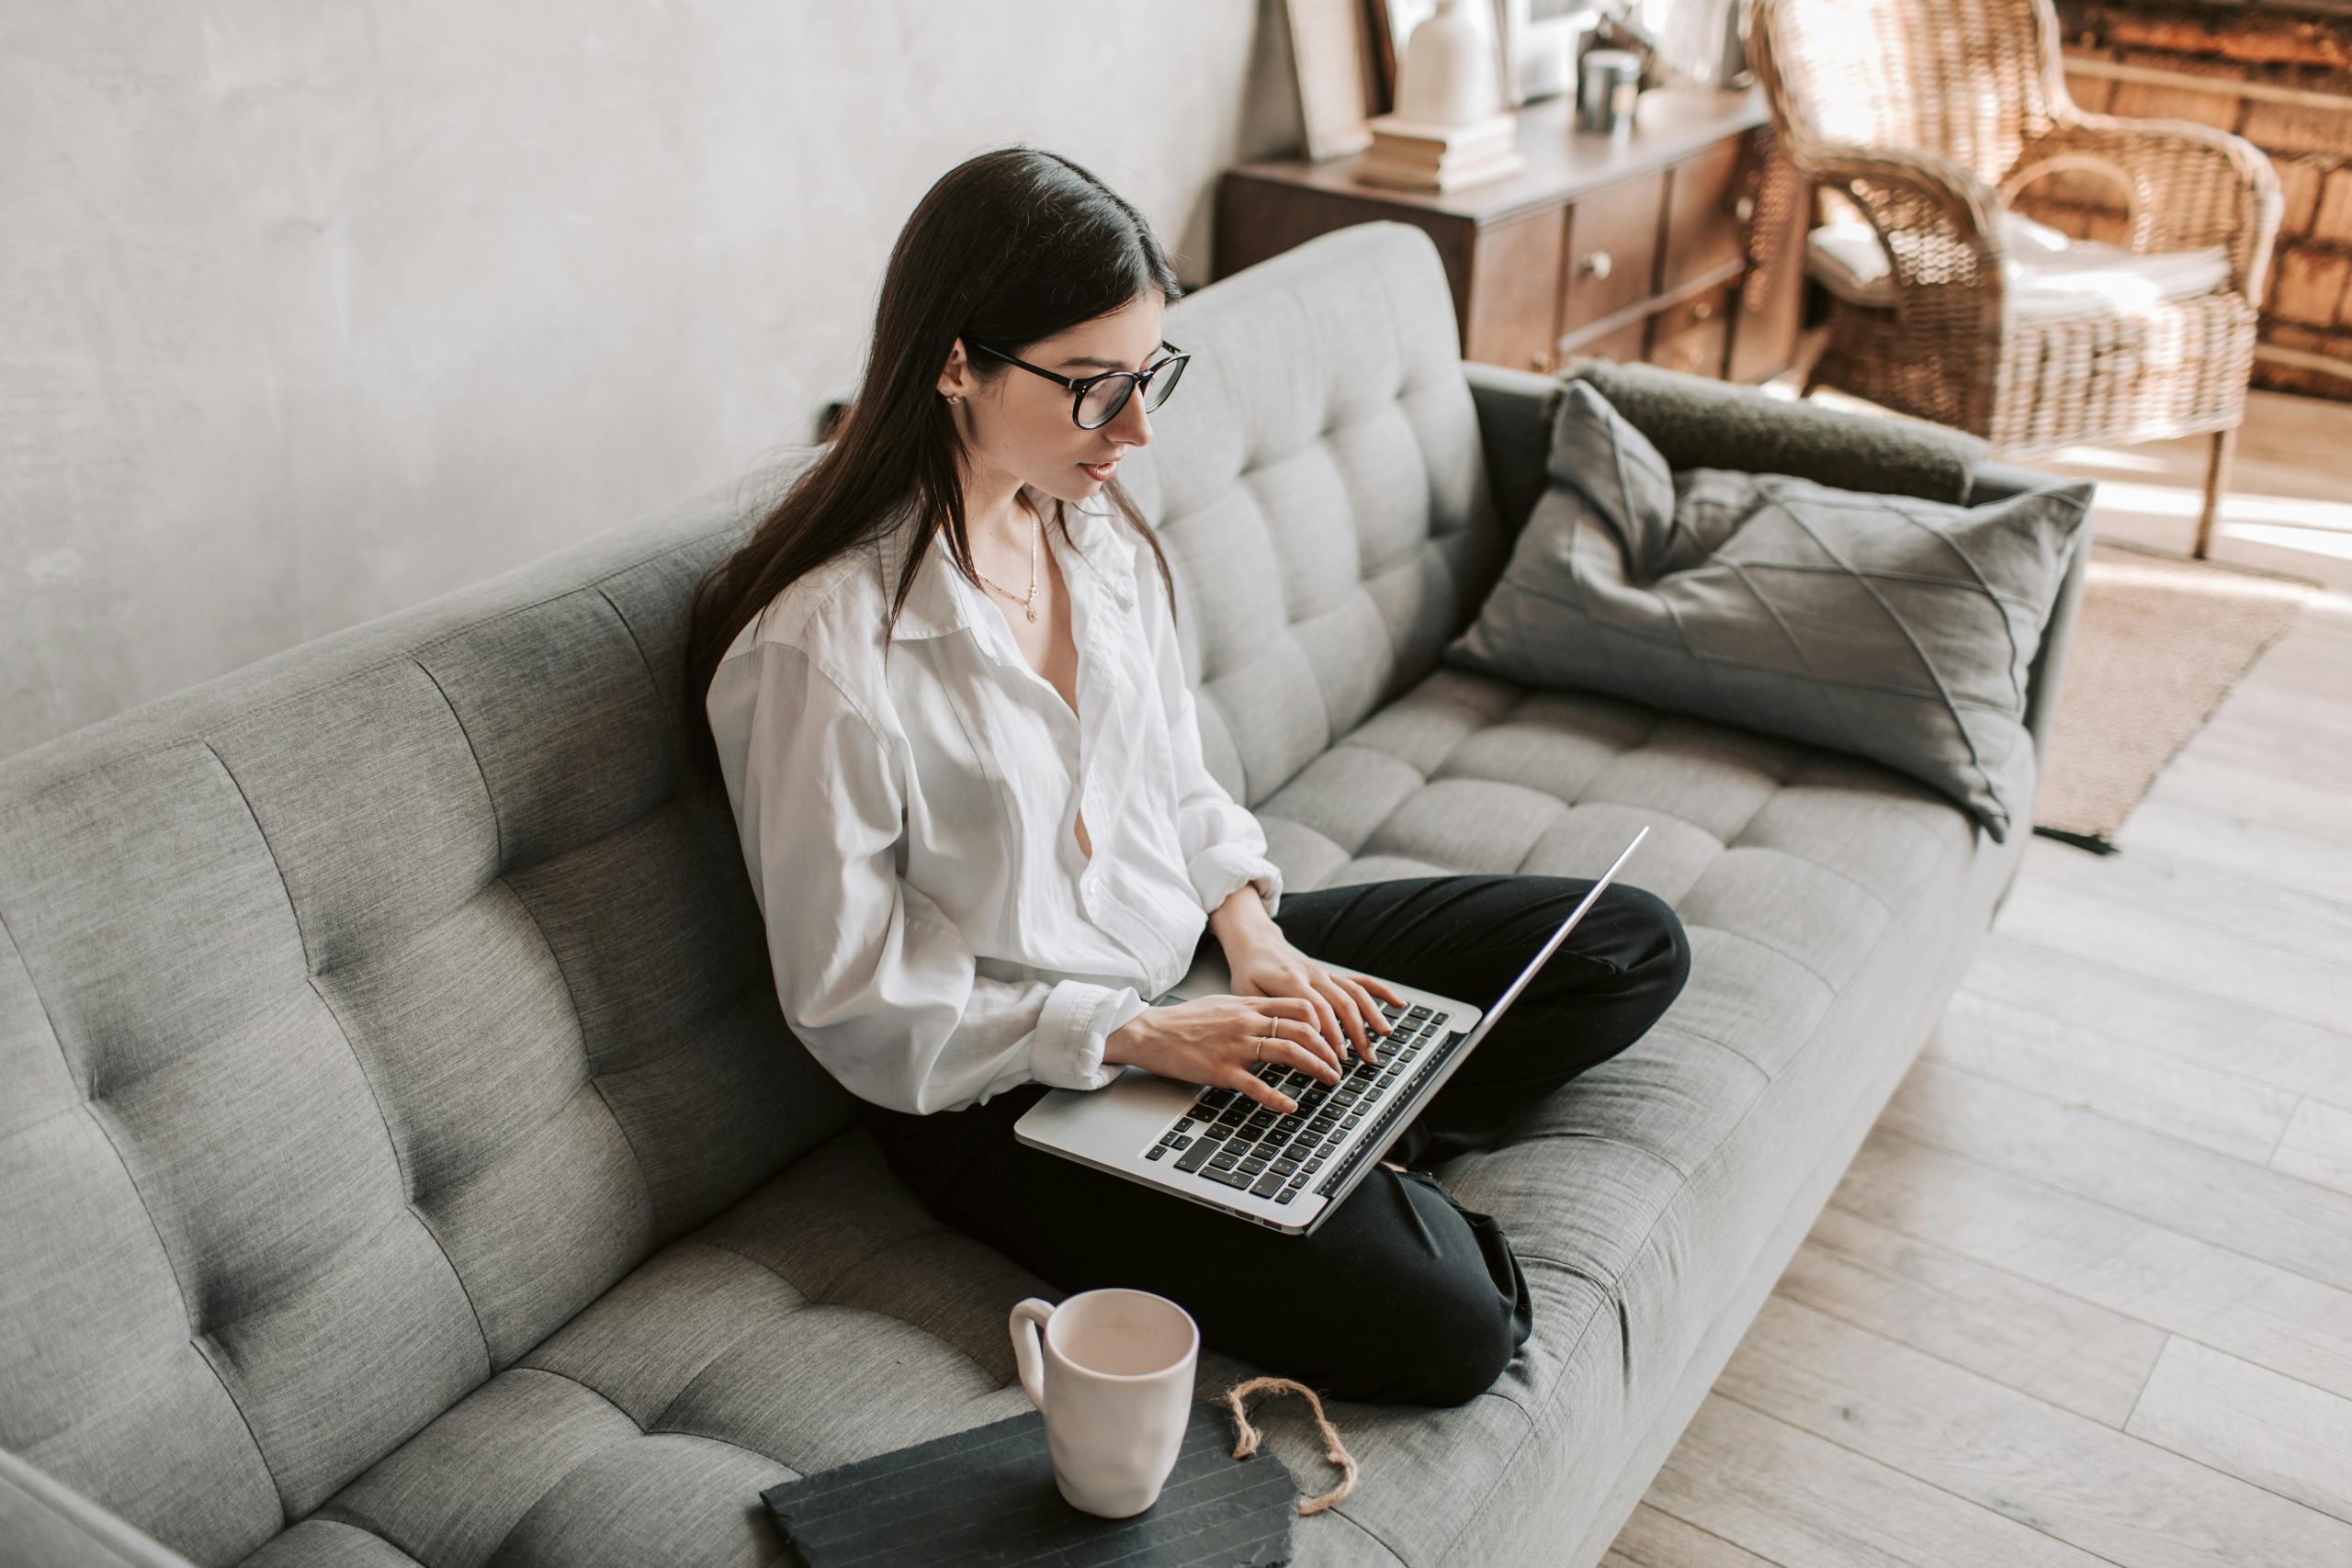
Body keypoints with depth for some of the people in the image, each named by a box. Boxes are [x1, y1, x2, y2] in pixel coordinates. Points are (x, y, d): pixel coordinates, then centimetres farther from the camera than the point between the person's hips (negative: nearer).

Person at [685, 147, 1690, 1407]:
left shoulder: (1097, 524, 0)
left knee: (1631, 946, 5)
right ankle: (1363, 1166, 3)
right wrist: (1142, 1036, -22)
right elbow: (851, 1006, -17)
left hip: (1187, 957, 8)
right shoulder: (820, 644, -23)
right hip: (1005, 1090, -7)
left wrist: (1253, 934, -7)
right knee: (1441, 1324, -25)